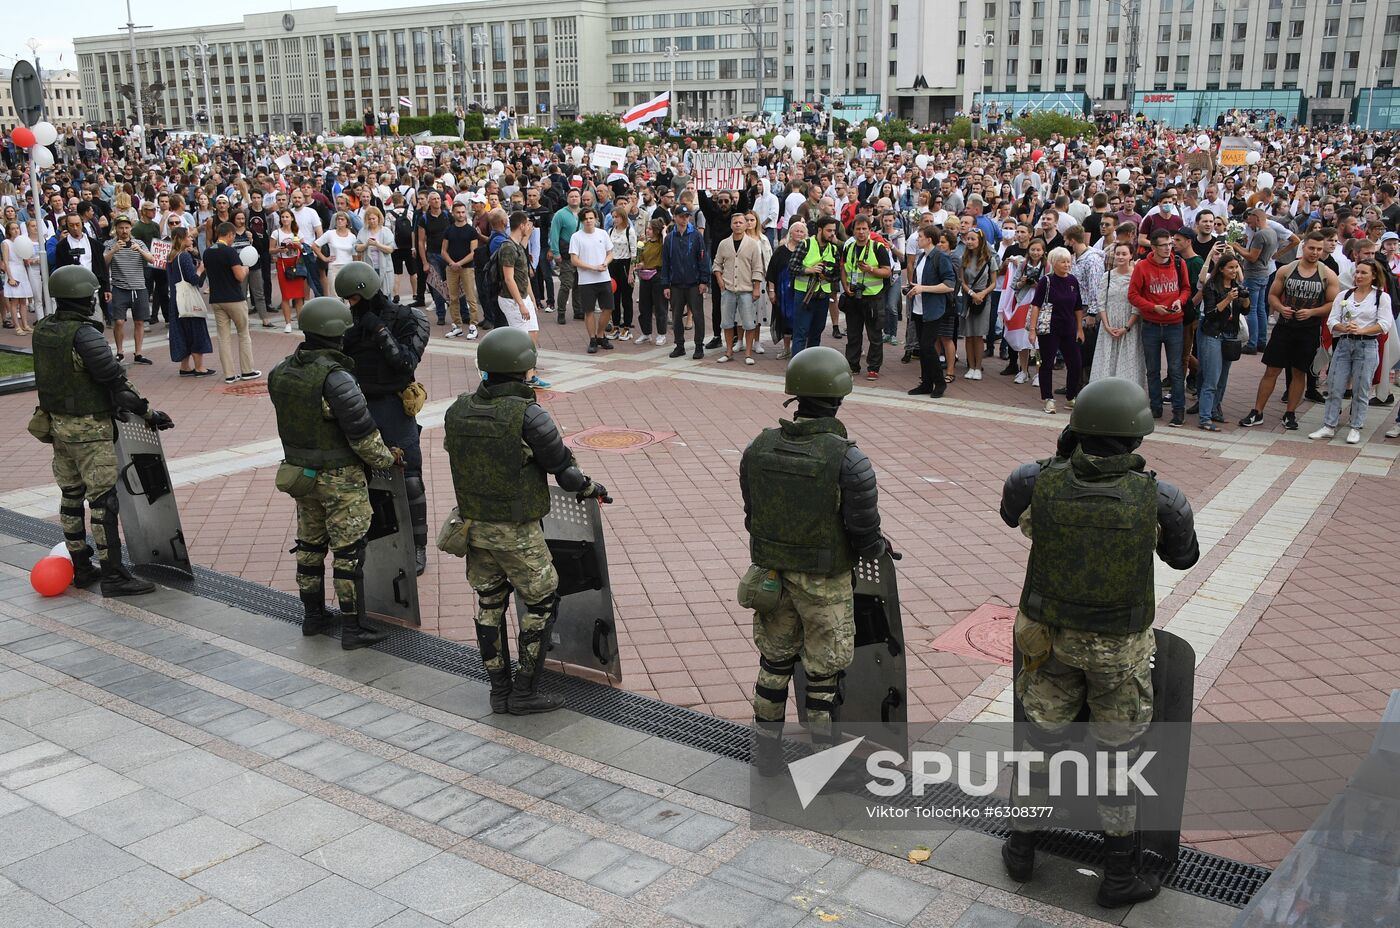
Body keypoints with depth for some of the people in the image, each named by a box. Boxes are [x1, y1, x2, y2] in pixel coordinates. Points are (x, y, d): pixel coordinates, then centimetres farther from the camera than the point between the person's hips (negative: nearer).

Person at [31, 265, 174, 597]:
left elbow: (52, 376, 11)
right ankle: (113, 575, -1)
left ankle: (81, 568, 26)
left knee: (70, 495, 15)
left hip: (57, 422, 9)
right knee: (103, 499, -4)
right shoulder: (84, 334, -21)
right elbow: (115, 380, -19)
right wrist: (149, 413, -10)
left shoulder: (43, 330, 4)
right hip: (90, 429, -8)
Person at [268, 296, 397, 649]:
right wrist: (387, 459, -5)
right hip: (340, 478, -7)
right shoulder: (335, 377, -24)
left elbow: (295, 421, 9)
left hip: (301, 472, 7)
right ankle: (353, 629, 7)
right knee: (348, 551, 1)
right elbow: (362, 432, -20)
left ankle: (313, 615, 31)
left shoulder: (281, 373, -1)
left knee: (310, 544, 19)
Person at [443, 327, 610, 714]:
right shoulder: (527, 415, -20)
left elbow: (458, 461, 8)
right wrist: (591, 489, 7)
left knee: (489, 605, 16)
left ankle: (500, 690, 25)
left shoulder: (457, 412, -2)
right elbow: (563, 467, -13)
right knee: (542, 603, 10)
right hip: (516, 532, -6)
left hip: (474, 524, 6)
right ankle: (524, 691, 14)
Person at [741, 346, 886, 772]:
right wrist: (878, 547, 6)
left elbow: (752, 514, 1)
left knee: (775, 661, 23)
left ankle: (768, 750, 35)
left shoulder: (759, 448, -11)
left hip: (771, 574, 4)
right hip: (824, 584, -4)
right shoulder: (849, 461, -25)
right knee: (824, 670, 15)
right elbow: (866, 534, -18)